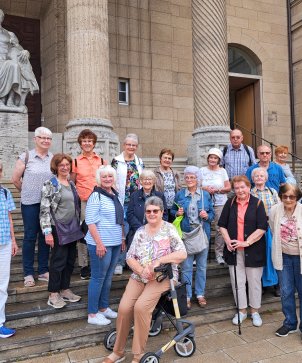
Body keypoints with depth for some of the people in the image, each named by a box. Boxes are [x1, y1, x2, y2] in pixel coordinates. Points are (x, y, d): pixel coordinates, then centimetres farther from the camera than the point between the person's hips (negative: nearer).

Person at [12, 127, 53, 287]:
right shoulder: (26, 157, -3)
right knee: (30, 236, 4)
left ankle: (43, 271, 22)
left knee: (45, 236, 10)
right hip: (30, 203, -3)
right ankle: (28, 273, 15)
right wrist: (28, 192, 10)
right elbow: (15, 179, 2)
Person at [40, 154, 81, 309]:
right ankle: (53, 295, 13)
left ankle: (65, 290, 25)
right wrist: (47, 232, -19)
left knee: (70, 260, 11)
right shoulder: (50, 184, -9)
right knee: (58, 261, -1)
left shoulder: (72, 184, 12)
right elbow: (44, 210, -14)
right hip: (58, 229, -7)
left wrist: (79, 225, 16)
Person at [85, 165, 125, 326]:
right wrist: (99, 243, -20)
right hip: (100, 244, -8)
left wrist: (122, 238, 17)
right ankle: (92, 314, 12)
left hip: (115, 243, 8)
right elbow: (91, 222, -17)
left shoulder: (115, 195, 11)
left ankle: (103, 308, 29)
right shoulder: (96, 196, -12)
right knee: (98, 278, 0)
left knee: (108, 277, 16)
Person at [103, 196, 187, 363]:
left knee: (141, 306, -25)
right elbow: (129, 257, 5)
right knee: (124, 307, -15)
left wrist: (159, 261, -22)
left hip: (162, 276, -4)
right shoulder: (140, 231, 7)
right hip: (139, 276, 4)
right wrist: (142, 270, -14)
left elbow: (182, 254, -13)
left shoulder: (169, 229, -5)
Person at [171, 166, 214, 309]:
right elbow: (172, 211, 10)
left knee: (202, 265, 10)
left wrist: (207, 216, -12)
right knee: (186, 266, 3)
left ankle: (200, 294, 26)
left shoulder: (205, 195, 4)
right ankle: (187, 296, 17)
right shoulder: (180, 194, 1)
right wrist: (177, 213, -11)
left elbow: (212, 213, 8)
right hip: (186, 234, -1)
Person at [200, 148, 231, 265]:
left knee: (220, 228, -3)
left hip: (220, 204, 0)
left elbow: (228, 188, 4)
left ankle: (219, 254, 9)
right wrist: (205, 189, -11)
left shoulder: (222, 171, 7)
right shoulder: (202, 170, 8)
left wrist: (217, 190, -10)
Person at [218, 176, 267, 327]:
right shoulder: (230, 203, 4)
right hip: (234, 250, 2)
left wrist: (247, 242, -17)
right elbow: (222, 224, 7)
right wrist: (227, 240, -8)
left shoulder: (257, 203, -5)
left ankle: (255, 311, 27)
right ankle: (241, 310, 26)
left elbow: (262, 228, -10)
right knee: (237, 281, 9)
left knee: (254, 281, 9)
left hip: (253, 250, -2)